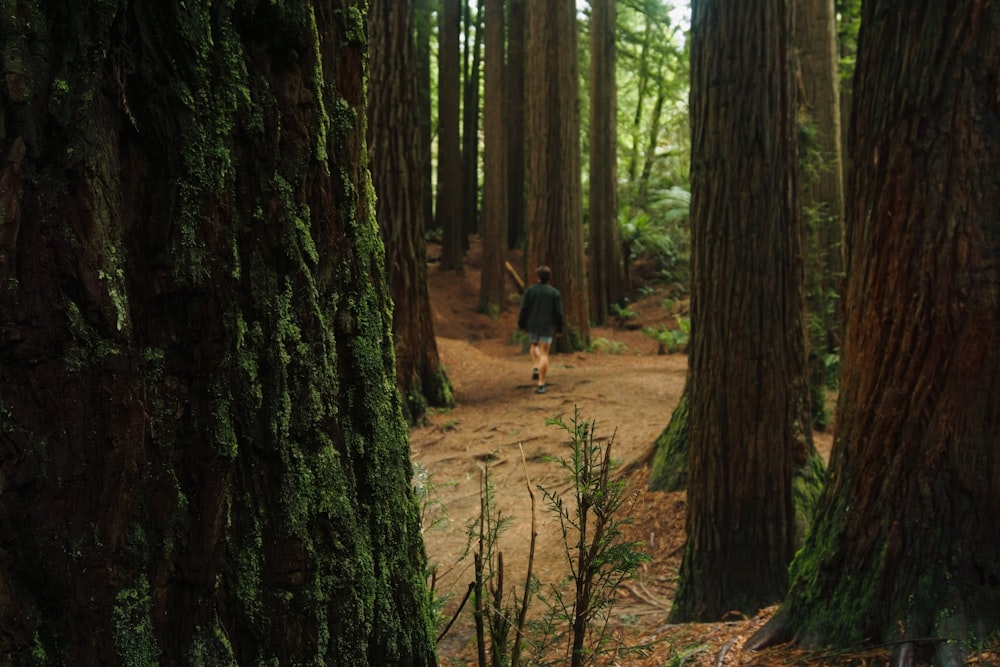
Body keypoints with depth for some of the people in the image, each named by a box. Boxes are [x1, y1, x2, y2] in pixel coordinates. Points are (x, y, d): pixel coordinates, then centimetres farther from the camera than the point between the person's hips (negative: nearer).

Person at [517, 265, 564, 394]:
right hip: (547, 327, -1)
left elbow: (524, 309, -7)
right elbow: (558, 313, -4)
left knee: (534, 346, 30)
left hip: (532, 326, 1)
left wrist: (521, 325, 3)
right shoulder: (555, 293, -2)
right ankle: (541, 385, -5)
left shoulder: (529, 290, -2)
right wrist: (559, 328, 7)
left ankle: (535, 369, 9)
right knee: (544, 354, 1)